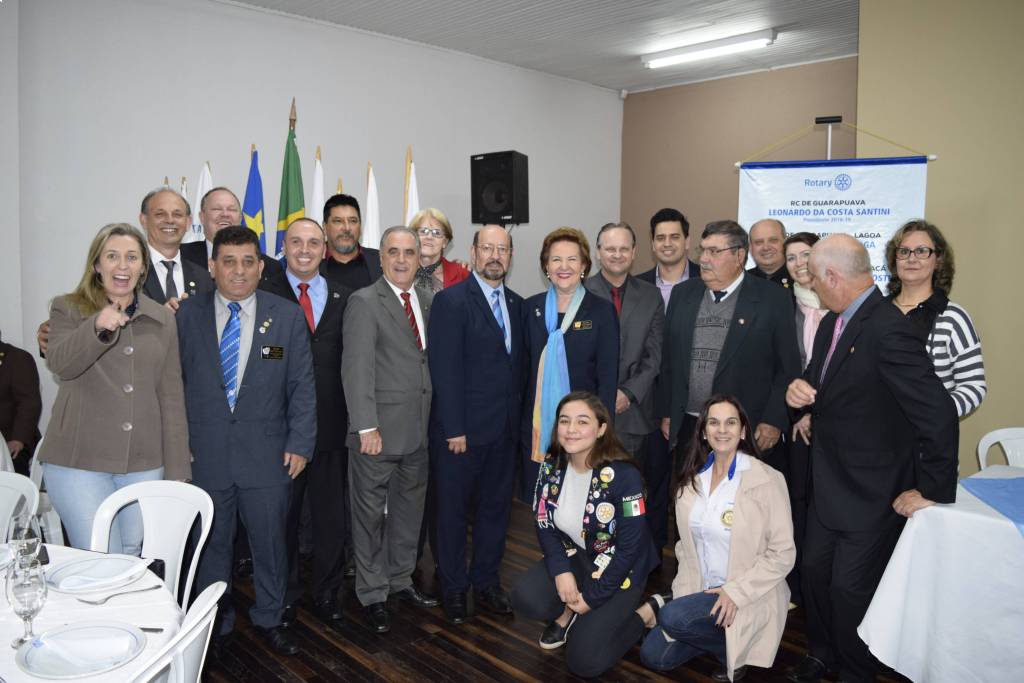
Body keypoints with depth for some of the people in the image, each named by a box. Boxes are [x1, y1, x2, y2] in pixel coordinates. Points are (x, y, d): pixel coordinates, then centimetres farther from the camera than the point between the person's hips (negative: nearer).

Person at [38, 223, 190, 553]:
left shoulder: (162, 319, 10)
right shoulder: (68, 309, 4)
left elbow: (171, 396, 8)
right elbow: (59, 364, -15)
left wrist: (177, 472, 4)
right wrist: (98, 327, -34)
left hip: (144, 466, 3)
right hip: (79, 463, -2)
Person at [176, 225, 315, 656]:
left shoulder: (288, 316, 0)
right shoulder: (187, 314, 1)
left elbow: (302, 386, 1)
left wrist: (300, 443, -4)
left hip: (267, 454, 0)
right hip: (204, 454, 1)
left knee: (270, 542, 11)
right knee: (210, 543, 14)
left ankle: (269, 618, 32)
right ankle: (215, 623, 34)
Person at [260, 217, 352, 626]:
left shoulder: (343, 300, 7)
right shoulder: (265, 296, -1)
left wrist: (354, 419, -2)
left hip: (331, 427, 2)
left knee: (331, 516, 12)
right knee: (282, 515, 12)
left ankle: (326, 592, 30)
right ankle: (283, 595, 31)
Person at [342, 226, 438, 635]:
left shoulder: (428, 301, 10)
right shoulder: (364, 302, -9)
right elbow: (357, 368, -15)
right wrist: (366, 426, -21)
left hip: (419, 430, 6)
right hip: (379, 431, -6)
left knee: (410, 509, 18)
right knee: (371, 514, 7)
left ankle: (400, 580, 36)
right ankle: (372, 595, 23)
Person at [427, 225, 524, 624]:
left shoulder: (517, 304, 10)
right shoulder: (451, 301, -9)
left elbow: (519, 365, 11)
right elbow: (445, 370, -14)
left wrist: (519, 418, 5)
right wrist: (454, 429, -16)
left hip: (505, 430, 6)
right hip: (462, 430, -5)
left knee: (496, 509, 15)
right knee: (453, 511, 9)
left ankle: (486, 583, 31)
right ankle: (454, 590, 25)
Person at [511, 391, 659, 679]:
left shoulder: (624, 475, -26)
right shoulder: (551, 465, -9)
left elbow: (630, 547, -22)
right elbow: (544, 524, -1)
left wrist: (592, 598, -17)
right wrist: (561, 571, -17)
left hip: (618, 570, -5)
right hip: (575, 556, 5)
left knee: (584, 661, -14)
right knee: (525, 599, -22)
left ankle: (636, 619, 13)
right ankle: (568, 614, 10)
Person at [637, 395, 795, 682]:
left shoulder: (768, 480, -14)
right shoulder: (692, 478, 3)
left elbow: (783, 554, -12)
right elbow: (686, 543, 9)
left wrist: (736, 592, -20)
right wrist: (682, 594, -1)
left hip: (749, 599, -5)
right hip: (699, 591, 6)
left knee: (673, 618, -27)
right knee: (653, 656, -6)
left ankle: (735, 650, 3)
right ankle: (722, 638, 16)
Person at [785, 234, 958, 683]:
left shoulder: (887, 331, -26)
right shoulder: (832, 323, 3)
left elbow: (940, 416, -28)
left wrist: (932, 490, -19)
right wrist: (798, 391, -8)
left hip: (872, 493, -8)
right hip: (829, 485, 8)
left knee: (851, 588, 5)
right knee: (815, 572, 19)